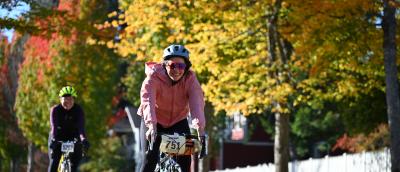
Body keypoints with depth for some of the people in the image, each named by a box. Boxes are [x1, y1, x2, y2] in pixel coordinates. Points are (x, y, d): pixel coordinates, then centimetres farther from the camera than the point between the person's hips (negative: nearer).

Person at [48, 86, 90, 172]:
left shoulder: (78, 110, -15)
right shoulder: (55, 110, -16)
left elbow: (81, 126, -29)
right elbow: (54, 126, -30)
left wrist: (83, 139, -49)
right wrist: (53, 140, -49)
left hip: (73, 140, 1)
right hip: (58, 139, -1)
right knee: (53, 164, -14)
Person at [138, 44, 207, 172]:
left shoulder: (190, 79, -20)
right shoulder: (154, 77, -26)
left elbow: (197, 103, -34)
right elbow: (147, 101, -40)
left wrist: (200, 129, -50)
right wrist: (151, 125, -57)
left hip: (178, 121, 2)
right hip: (154, 122, -2)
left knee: (185, 159, -14)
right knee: (150, 158, -16)